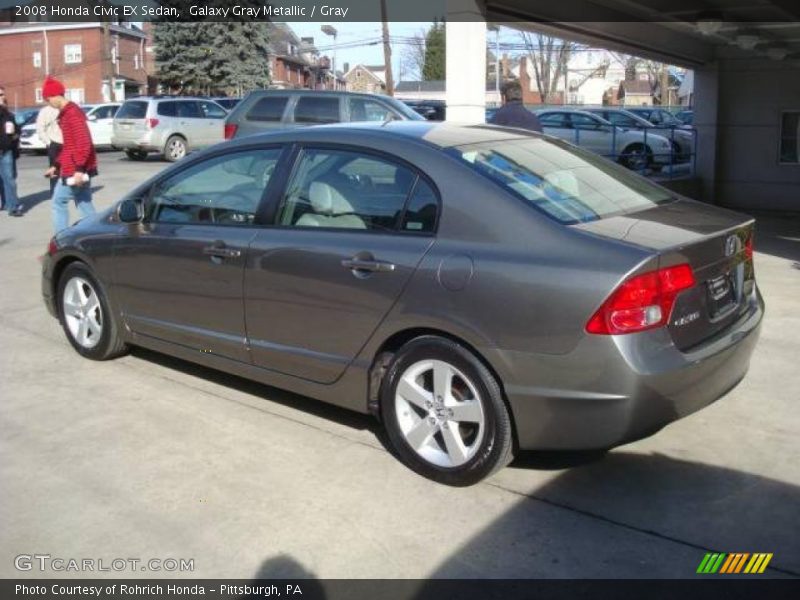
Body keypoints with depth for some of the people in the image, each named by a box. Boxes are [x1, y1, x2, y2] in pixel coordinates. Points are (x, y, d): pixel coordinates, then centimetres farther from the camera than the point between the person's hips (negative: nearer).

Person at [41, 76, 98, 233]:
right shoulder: (65, 113, 16)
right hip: (74, 167, 10)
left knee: (59, 202, -2)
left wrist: (79, 169, -27)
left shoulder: (72, 113, -16)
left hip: (75, 169, -10)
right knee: (84, 203, 10)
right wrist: (56, 166, 23)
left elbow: (84, 142, -24)